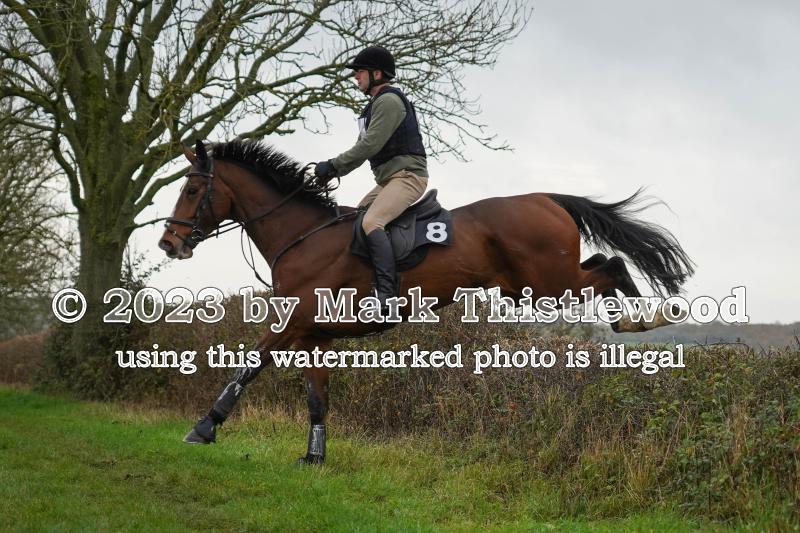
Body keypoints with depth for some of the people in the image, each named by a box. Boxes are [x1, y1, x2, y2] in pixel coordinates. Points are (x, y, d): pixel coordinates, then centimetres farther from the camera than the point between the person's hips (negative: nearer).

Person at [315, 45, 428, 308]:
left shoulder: (389, 100, -10)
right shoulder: (376, 105, 23)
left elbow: (370, 145, -19)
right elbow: (362, 149, 21)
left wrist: (333, 165, -14)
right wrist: (332, 172, 8)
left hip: (407, 175, -11)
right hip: (387, 179, 11)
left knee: (370, 222, -29)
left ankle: (387, 294, -39)